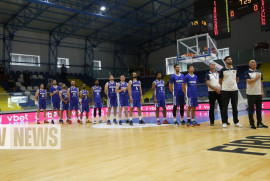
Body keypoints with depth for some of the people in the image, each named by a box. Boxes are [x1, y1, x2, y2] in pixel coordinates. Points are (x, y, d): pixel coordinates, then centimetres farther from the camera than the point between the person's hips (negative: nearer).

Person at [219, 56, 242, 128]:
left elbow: (237, 79, 18)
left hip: (234, 90, 3)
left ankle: (236, 122, 18)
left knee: (235, 107, 9)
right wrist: (225, 85, 8)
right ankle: (224, 122, 9)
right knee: (225, 107, 1)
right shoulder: (222, 70, -2)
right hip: (225, 90, -3)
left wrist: (233, 84, 10)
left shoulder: (235, 69, 7)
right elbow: (220, 81, 4)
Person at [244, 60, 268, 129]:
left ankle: (259, 123, 17)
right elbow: (249, 81, -18)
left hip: (259, 93, 5)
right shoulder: (247, 73, -5)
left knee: (259, 109, 8)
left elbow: (261, 82, 15)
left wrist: (262, 91, 9)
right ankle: (251, 124, 7)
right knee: (251, 109, 0)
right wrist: (256, 77, -10)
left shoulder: (259, 72, 12)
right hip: (251, 94, -5)